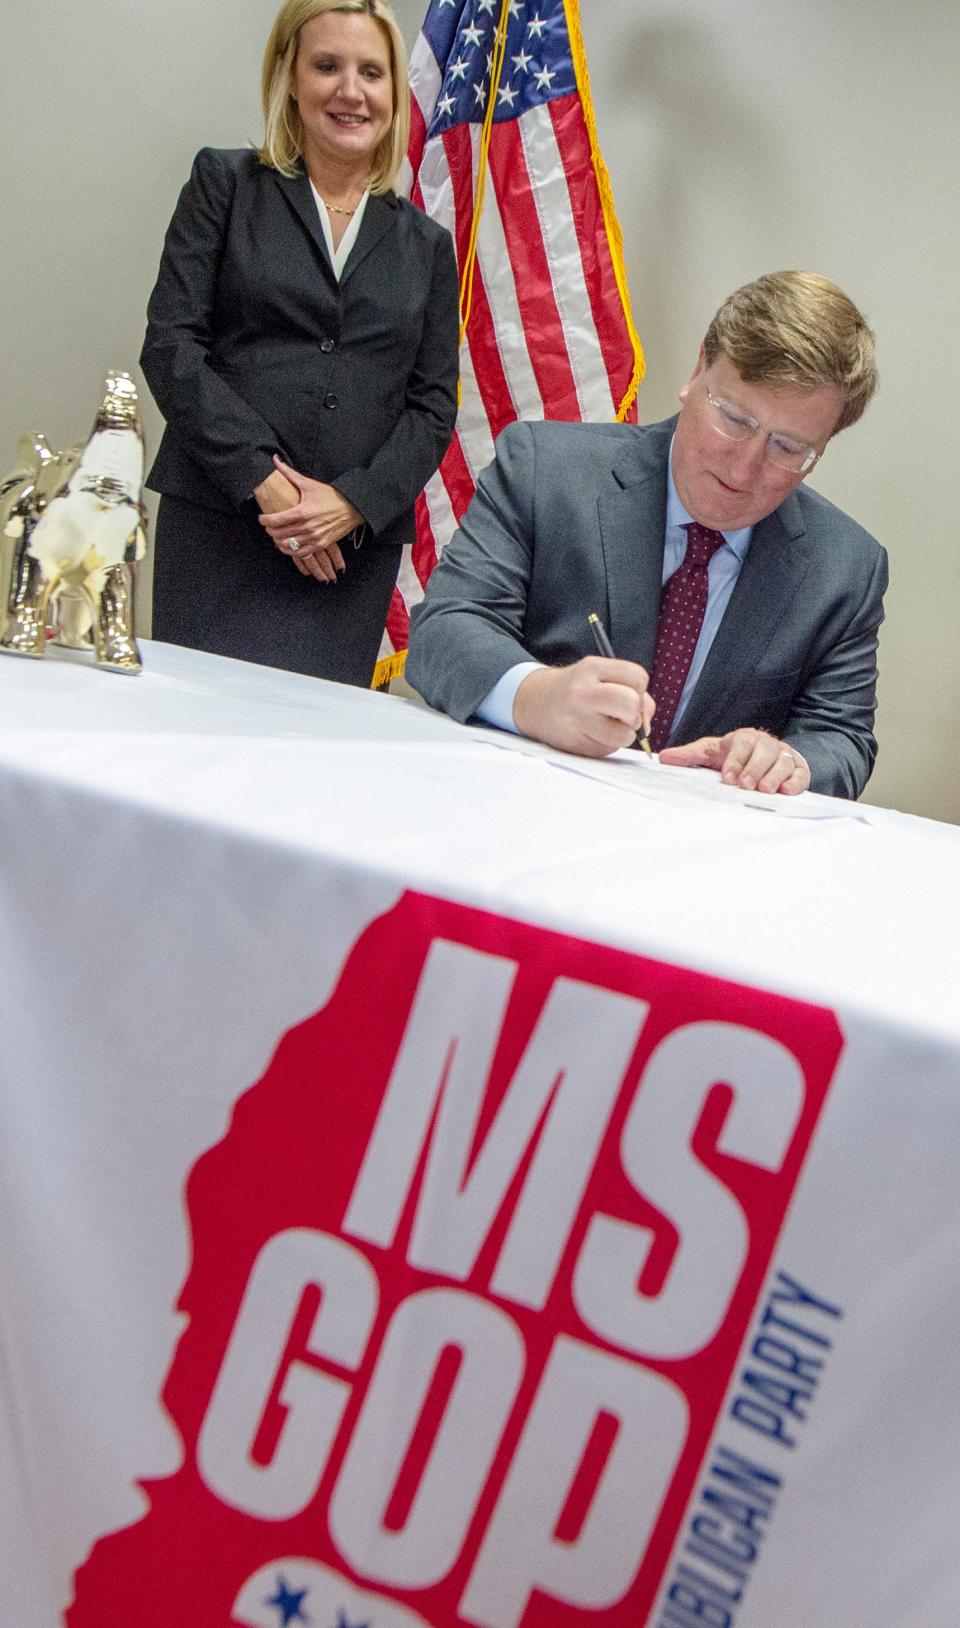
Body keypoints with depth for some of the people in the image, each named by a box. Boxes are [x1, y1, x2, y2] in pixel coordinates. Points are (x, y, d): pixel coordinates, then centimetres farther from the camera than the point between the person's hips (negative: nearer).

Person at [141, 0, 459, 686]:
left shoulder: (426, 244, 16)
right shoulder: (225, 185, 10)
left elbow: (434, 405, 10)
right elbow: (170, 343, 0)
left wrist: (354, 502, -8)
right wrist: (263, 482, -11)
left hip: (359, 546, 2)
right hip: (218, 527, -2)